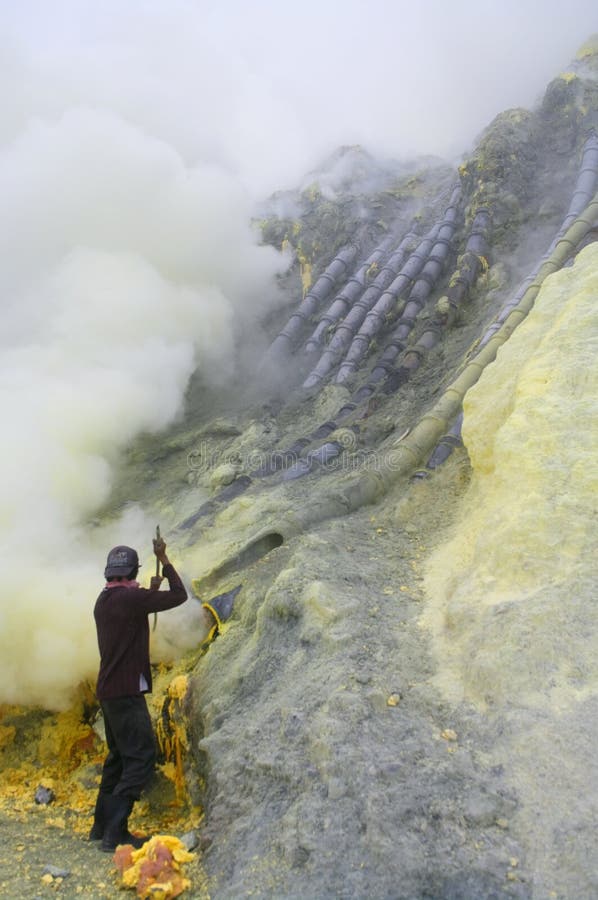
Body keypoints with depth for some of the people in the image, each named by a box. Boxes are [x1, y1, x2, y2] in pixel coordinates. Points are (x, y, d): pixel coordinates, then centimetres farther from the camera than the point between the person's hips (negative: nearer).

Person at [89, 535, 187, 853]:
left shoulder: (104, 600, 10)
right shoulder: (131, 597, -17)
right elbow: (179, 596, -11)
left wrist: (150, 592, 28)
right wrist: (164, 560, -2)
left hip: (109, 690, 10)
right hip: (126, 692, -10)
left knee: (119, 756, 18)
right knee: (141, 758, -6)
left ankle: (102, 825, 25)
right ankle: (114, 832, -7)